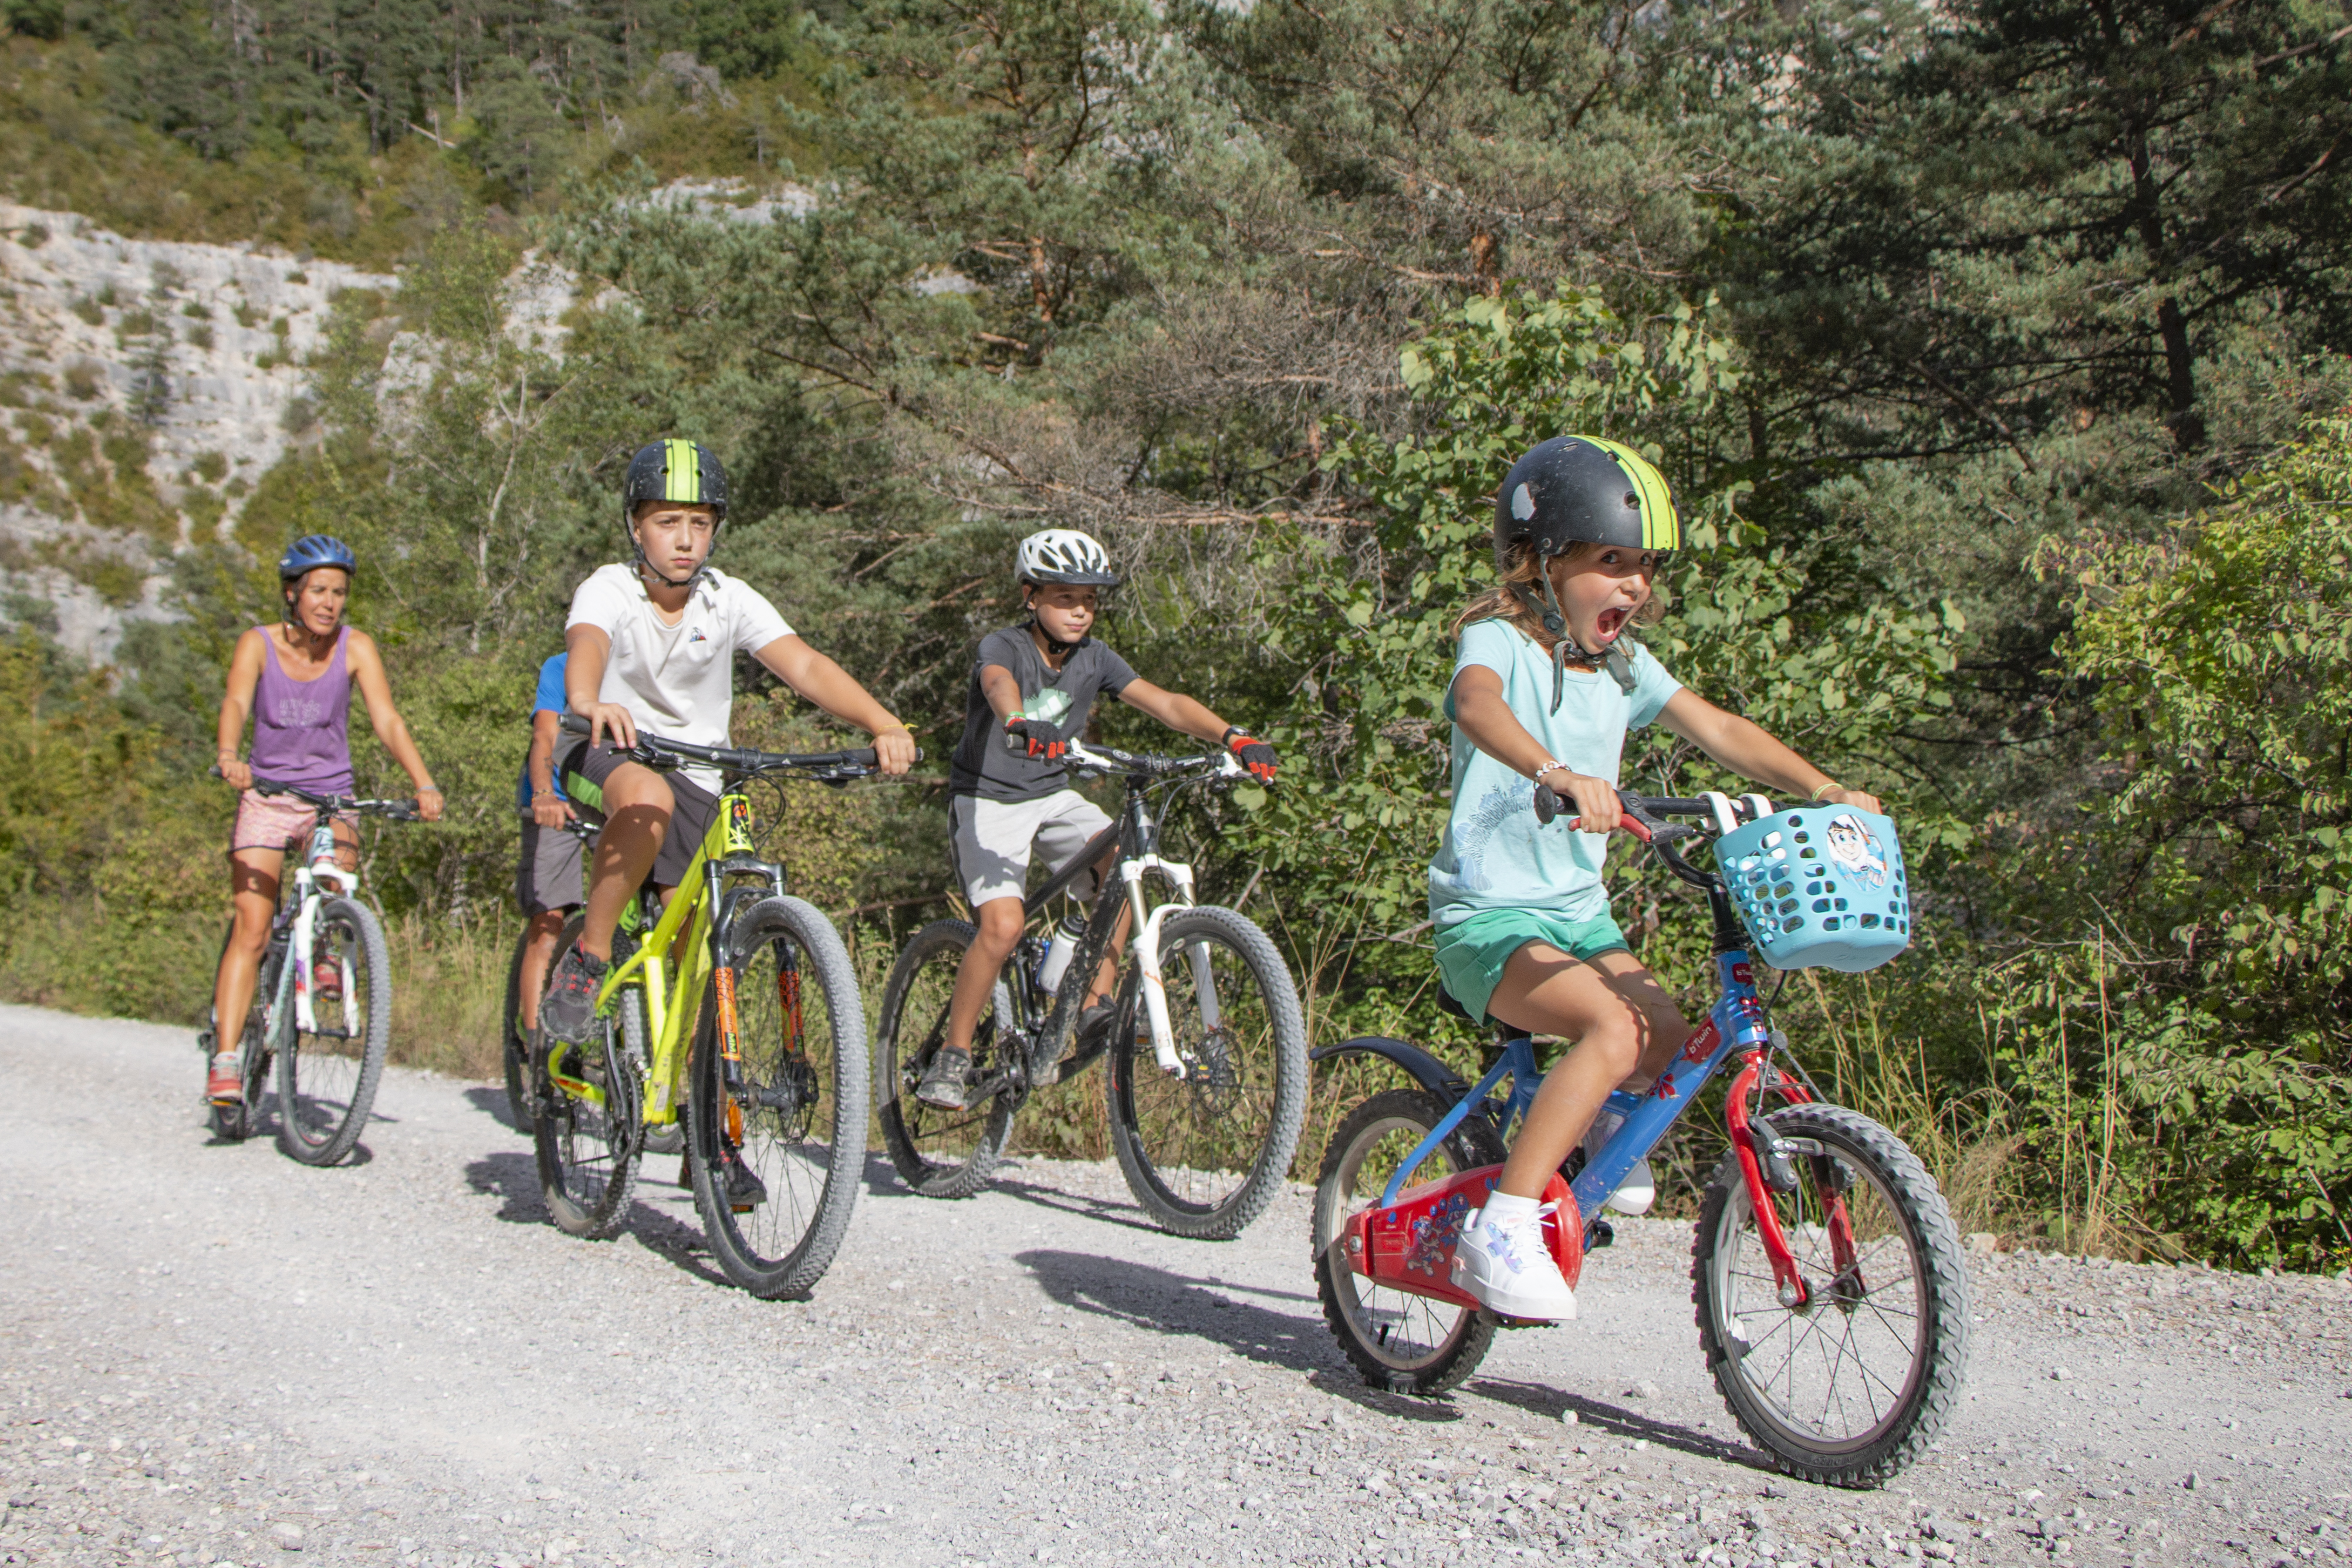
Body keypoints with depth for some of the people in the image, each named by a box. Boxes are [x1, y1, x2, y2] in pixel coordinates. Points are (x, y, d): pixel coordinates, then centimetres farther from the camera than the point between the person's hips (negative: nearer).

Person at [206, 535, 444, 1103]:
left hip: (330, 796, 1)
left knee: (340, 862, -30)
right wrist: (229, 757, -48)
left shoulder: (355, 648, -7)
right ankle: (225, 1059, -8)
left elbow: (387, 720, -17)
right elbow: (236, 703, -26)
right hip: (267, 795, -1)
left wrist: (424, 785, -33)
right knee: (252, 932, -11)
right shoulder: (258, 644, -9)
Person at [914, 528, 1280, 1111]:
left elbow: (1166, 703, -12)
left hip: (1053, 795, 5)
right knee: (1003, 924, -24)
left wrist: (1232, 737, -29)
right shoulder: (1003, 646, -17)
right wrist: (1021, 725, -65)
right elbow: (999, 685, -42)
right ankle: (952, 1056, -7)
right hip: (986, 799, -5)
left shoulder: (1095, 659, -3)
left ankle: (1096, 1007, -12)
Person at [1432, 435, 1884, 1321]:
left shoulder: (1621, 665, 11)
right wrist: (1558, 773, -54)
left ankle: (1597, 1116, 25)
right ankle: (1501, 1230, -27)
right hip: (1488, 916, -7)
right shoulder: (1500, 641, -12)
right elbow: (1479, 708, -34)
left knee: (1669, 1040, -9)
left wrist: (1821, 790, -4)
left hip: (1580, 913, 7)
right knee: (1617, 1028, -29)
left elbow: (1717, 730, 9)